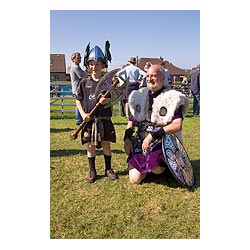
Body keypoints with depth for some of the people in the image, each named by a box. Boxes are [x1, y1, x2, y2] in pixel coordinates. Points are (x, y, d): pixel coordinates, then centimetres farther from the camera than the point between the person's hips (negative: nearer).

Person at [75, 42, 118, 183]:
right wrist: (83, 114, -9)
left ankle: (108, 169, 26)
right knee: (91, 145, 8)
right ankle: (92, 171, 23)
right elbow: (78, 100, 6)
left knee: (106, 144, 10)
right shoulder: (84, 83, 2)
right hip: (89, 120, 0)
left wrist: (107, 100, -18)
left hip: (105, 119, 0)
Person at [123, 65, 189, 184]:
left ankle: (165, 164, 5)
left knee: (156, 169, -31)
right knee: (135, 179, -4)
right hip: (140, 141, 4)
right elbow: (132, 120, 16)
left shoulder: (172, 98, -8)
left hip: (162, 141, -4)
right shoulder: (140, 96, 9)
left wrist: (153, 135, -25)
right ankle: (147, 165, 27)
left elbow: (177, 125, -21)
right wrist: (127, 139, 1)